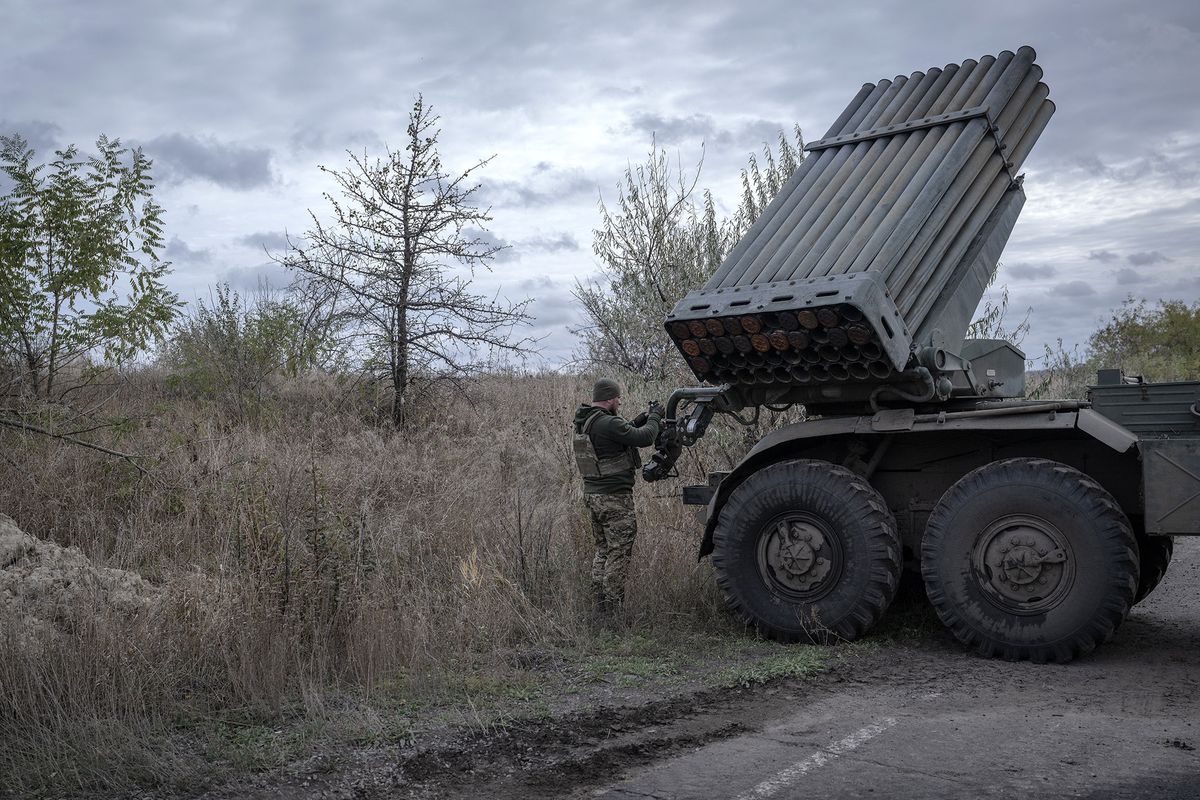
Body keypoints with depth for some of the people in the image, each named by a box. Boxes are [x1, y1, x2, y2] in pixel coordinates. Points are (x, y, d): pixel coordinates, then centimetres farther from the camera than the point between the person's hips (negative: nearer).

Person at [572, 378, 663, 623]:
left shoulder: (584, 422, 9)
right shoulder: (608, 424, -21)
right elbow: (644, 438, -18)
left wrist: (643, 418, 13)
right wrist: (654, 417, -1)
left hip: (592, 494, 9)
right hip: (614, 499, -9)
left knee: (603, 552, 18)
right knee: (618, 554, -2)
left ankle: (599, 607, 21)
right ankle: (611, 613, 1)